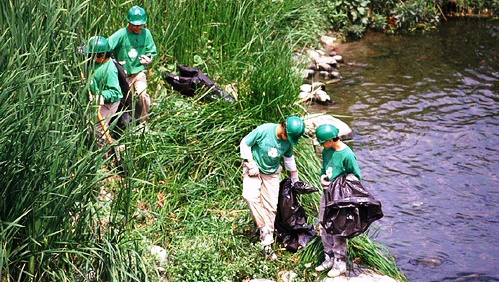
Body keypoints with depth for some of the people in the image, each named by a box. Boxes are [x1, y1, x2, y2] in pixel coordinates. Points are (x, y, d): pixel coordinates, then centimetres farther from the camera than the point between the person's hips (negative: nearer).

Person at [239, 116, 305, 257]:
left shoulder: (288, 141, -9)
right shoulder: (264, 130, -25)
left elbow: (289, 157, 10)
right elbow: (245, 143, -15)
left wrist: (295, 179, 19)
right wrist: (251, 165, -16)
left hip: (271, 173, 3)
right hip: (254, 169, -3)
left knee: (271, 205, -2)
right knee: (251, 196, -28)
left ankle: (267, 243, 8)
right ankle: (264, 229, -17)